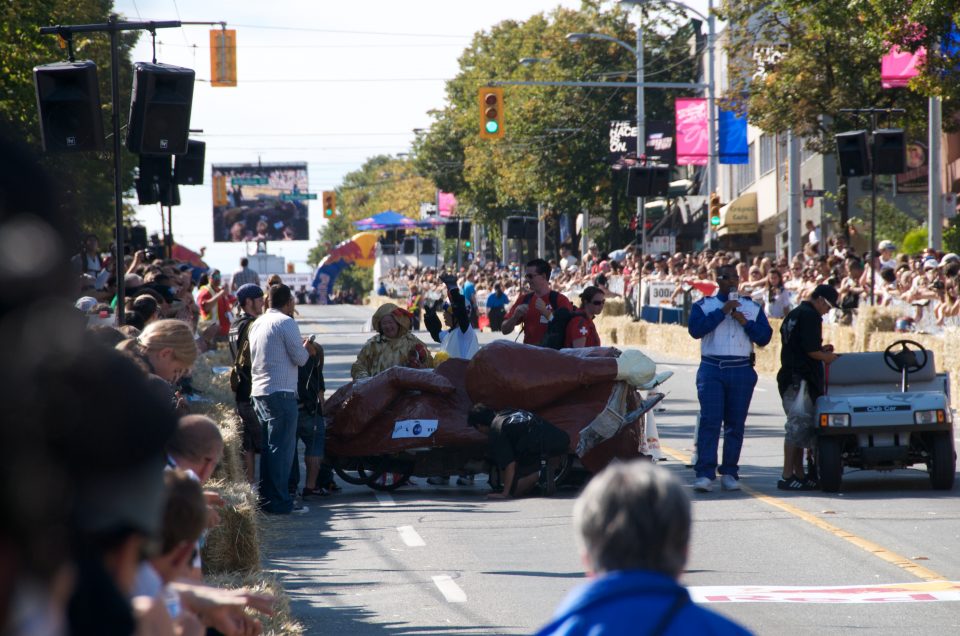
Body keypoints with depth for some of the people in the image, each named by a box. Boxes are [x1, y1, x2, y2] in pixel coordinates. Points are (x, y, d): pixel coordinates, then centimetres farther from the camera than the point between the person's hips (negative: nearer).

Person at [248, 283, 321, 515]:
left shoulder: (257, 324, 15)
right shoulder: (286, 322, -10)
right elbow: (300, 358, -12)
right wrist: (306, 348, 12)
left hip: (259, 391, 8)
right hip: (281, 392, -8)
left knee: (268, 446, 14)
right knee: (282, 447, -6)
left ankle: (266, 498, 16)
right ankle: (279, 502, -7)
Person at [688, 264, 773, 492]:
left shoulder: (752, 307, 14)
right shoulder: (704, 305, 8)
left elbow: (765, 337, 6)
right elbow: (695, 329, -9)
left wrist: (745, 322, -8)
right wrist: (722, 311, -13)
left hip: (742, 370, 2)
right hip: (712, 369, -2)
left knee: (736, 424, 2)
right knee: (710, 421, -12)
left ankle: (729, 473, 7)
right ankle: (705, 474, -16)